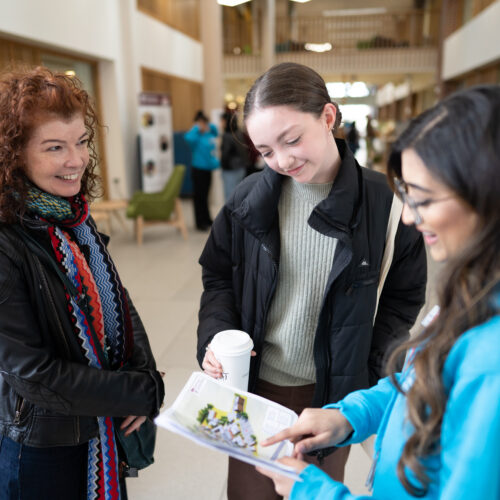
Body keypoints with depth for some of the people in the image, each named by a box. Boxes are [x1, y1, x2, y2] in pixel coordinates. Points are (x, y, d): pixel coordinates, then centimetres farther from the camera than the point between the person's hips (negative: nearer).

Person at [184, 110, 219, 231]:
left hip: (207, 169, 8)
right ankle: (200, 223, 9)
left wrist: (211, 126, 11)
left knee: (204, 195, 17)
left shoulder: (208, 133, 8)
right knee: (199, 196, 0)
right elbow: (188, 137, -37)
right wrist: (197, 128, -22)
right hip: (198, 169, -8)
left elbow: (216, 133, 29)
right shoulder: (196, 136, -14)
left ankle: (207, 220, 28)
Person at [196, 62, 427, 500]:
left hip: (333, 392, -1)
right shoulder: (251, 198, -8)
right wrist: (215, 336, -13)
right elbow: (219, 277, 3)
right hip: (256, 385, 1)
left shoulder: (382, 202, -12)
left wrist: (367, 374, -7)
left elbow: (404, 296, -2)